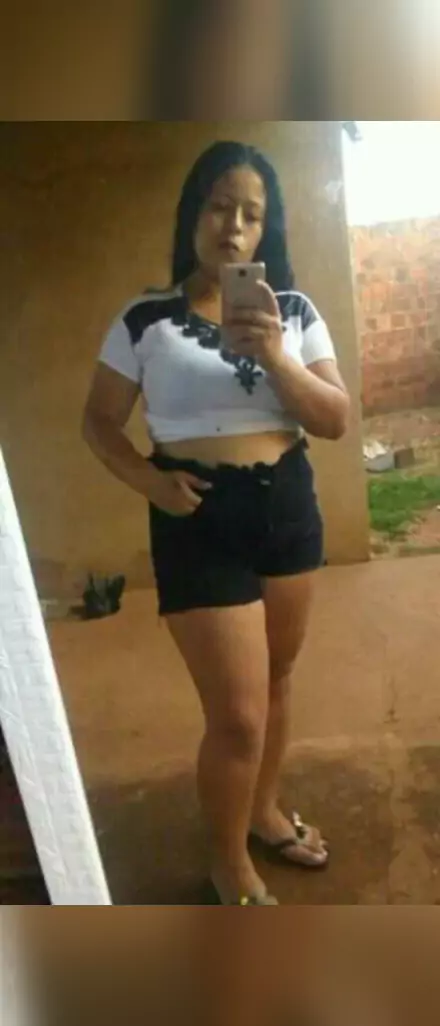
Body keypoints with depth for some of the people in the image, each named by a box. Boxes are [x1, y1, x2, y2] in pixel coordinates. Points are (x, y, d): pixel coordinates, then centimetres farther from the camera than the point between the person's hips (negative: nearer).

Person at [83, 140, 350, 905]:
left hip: (288, 505, 4)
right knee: (238, 714, -1)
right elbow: (98, 423, 2)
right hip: (201, 519, -4)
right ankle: (230, 866, 26)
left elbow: (336, 421, -3)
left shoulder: (293, 312, 2)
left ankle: (264, 811, 45)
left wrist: (273, 355, -19)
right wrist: (148, 479, -16)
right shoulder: (146, 320, -5)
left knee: (276, 680, 18)